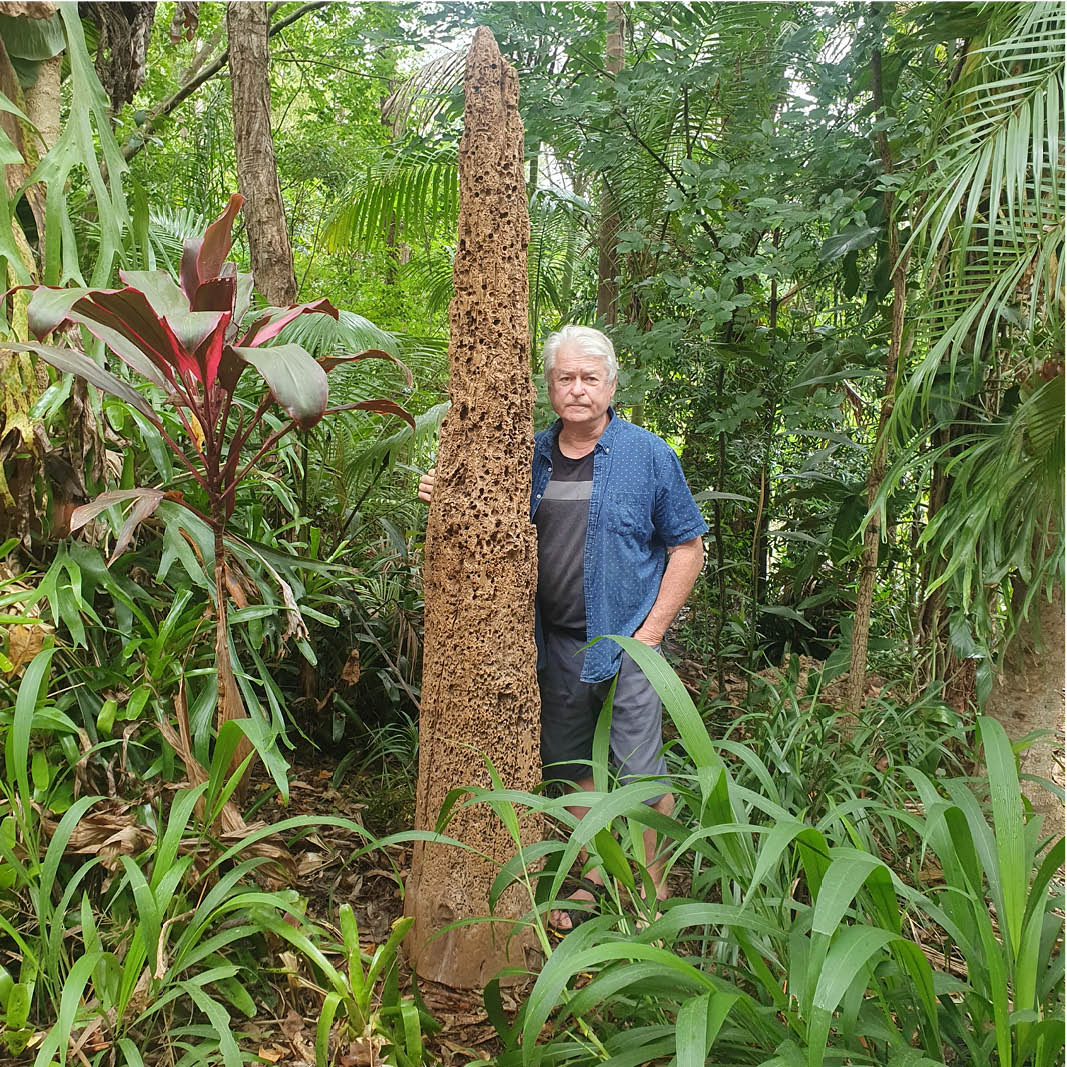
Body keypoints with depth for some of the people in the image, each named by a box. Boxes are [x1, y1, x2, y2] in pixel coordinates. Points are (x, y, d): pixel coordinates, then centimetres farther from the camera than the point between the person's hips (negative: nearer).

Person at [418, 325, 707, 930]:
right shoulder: (533, 455, 5)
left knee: (641, 775, 2)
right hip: (558, 646, 5)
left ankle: (654, 894, 22)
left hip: (626, 643, -4)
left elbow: (688, 547, -3)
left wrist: (652, 631, -10)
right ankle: (590, 884, 34)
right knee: (576, 768, 16)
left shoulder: (648, 455, -6)